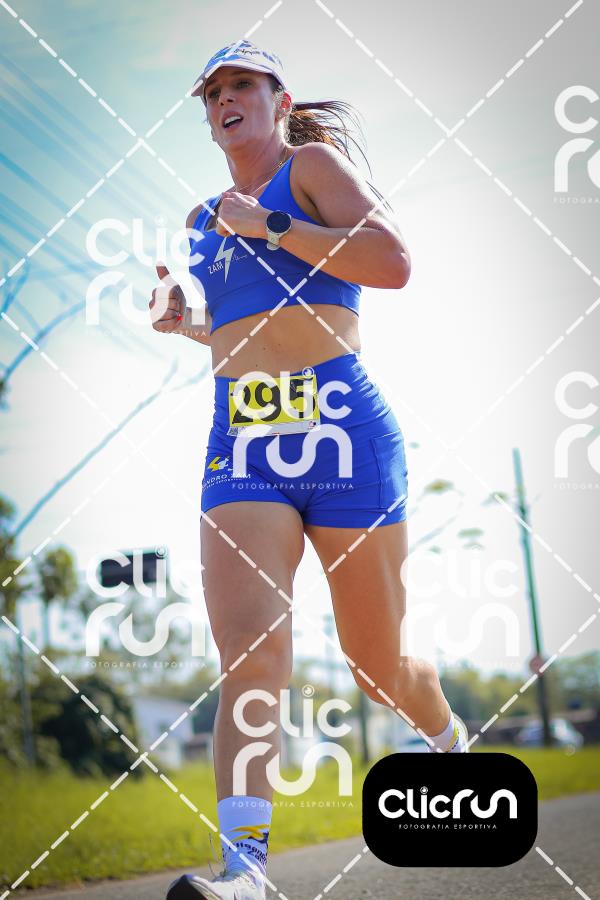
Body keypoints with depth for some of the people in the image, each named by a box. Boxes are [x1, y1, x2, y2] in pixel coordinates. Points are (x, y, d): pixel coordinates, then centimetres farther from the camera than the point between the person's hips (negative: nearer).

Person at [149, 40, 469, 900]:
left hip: (343, 433, -4)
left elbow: (393, 263, -13)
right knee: (249, 651, -18)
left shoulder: (314, 163, 4)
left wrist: (269, 225, -12)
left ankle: (452, 736, 40)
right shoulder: (205, 219, 21)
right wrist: (183, 320, 16)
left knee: (380, 671, 7)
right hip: (240, 446, 4)